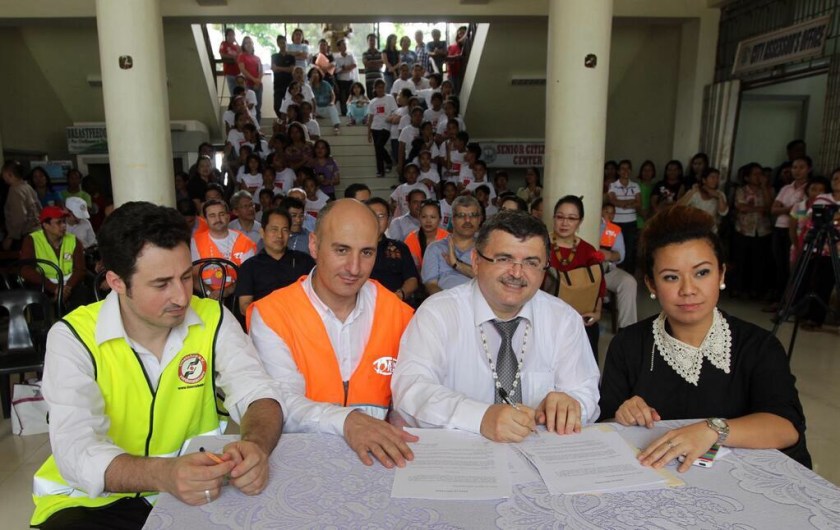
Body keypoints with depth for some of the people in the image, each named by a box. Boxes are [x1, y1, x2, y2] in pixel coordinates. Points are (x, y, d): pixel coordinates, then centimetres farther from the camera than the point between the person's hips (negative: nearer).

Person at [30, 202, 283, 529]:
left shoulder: (213, 320, -8)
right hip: (93, 500, -2)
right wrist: (164, 474, -44)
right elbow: (76, 449, -25)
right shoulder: (73, 338, -14)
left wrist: (256, 445, -36)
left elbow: (258, 395, -13)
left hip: (196, 490, 2)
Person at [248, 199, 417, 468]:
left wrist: (393, 438, -17)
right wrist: (347, 421, -33)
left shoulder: (398, 313, 3)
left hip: (379, 456, 2)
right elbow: (283, 405, -16)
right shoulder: (270, 315, -6)